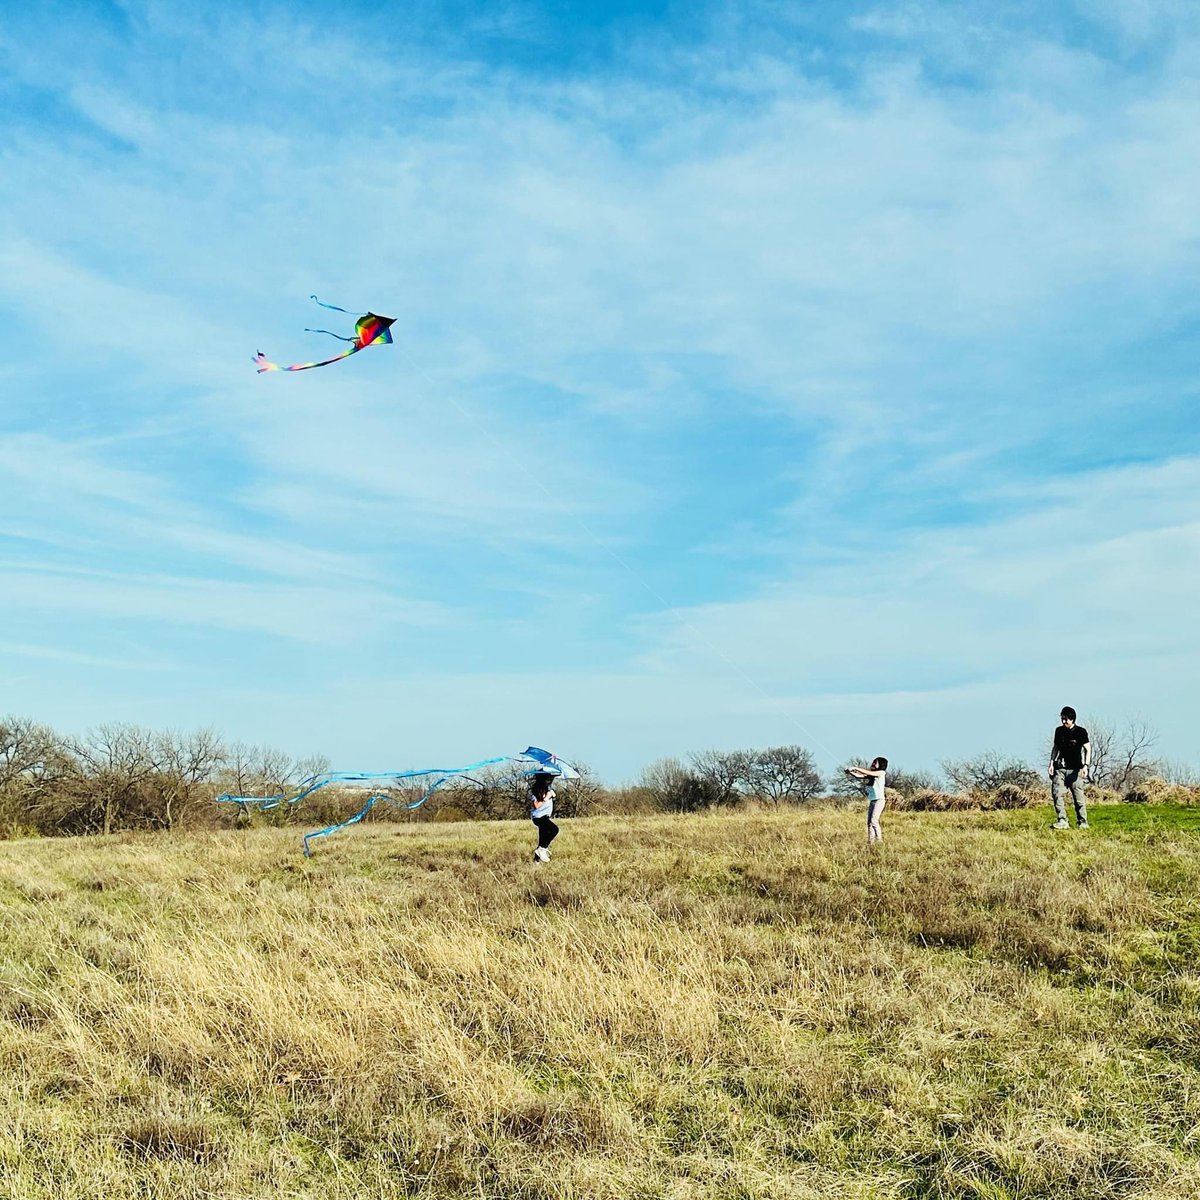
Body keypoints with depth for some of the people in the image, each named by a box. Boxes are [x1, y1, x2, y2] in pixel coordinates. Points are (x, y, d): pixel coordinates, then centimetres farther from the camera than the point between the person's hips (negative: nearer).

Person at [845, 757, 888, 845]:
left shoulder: (881, 773, -4)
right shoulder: (871, 776, 15)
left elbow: (868, 773, -17)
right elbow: (859, 776, 6)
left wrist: (855, 768, -17)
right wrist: (850, 772, -11)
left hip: (879, 800, -7)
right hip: (872, 801, 7)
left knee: (873, 820, -18)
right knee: (869, 822, 0)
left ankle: (879, 840, -13)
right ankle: (870, 842, 0)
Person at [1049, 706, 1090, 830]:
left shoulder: (1081, 731, -1)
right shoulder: (1059, 731, 11)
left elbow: (1088, 749, -2)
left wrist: (1086, 765, -13)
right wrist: (1051, 763, 8)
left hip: (1075, 769, -4)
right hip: (1060, 768, 4)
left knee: (1078, 796, -4)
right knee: (1057, 794, -9)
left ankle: (1082, 822, 6)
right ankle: (1062, 821, -8)